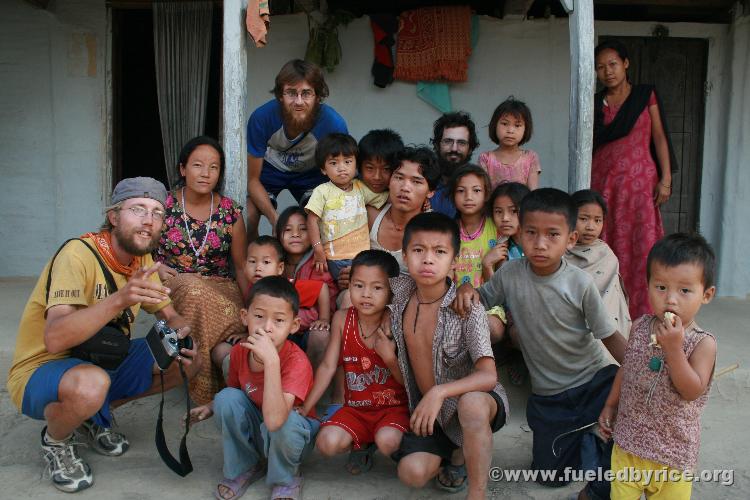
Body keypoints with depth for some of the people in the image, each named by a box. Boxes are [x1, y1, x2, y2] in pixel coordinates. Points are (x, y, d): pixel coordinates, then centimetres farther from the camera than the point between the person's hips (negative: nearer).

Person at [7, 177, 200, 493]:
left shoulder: (142, 258, -1)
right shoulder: (79, 254, -24)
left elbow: (169, 315, 7)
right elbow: (54, 339, -35)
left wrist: (183, 332, -17)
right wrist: (119, 299, -48)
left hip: (102, 361, 7)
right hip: (40, 370, -7)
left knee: (188, 361, -5)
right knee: (91, 384, -39)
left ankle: (94, 416, 10)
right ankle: (56, 441, -2)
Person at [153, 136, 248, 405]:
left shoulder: (230, 211, 2)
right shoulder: (163, 204, 0)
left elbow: (242, 266, 6)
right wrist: (157, 268, -13)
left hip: (221, 287, 1)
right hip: (172, 284, 0)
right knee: (195, 291, -36)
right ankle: (204, 391, -20)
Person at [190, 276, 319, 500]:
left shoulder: (297, 362, -31)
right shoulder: (239, 351, -13)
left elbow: (274, 420, -46)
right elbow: (235, 390, 10)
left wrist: (271, 359, -48)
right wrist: (211, 407, -10)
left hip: (293, 432, -4)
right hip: (253, 431, 4)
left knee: (283, 420, -36)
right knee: (227, 397, -22)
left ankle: (286, 478, -4)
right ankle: (244, 467, 1)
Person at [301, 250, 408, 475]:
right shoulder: (342, 319, -6)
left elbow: (408, 382, -7)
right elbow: (328, 366, -2)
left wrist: (389, 357, -26)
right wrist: (304, 409, -4)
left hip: (394, 406, -2)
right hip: (356, 407, 3)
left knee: (387, 441, -32)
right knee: (327, 443, -23)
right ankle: (361, 445, 12)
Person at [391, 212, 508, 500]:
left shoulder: (468, 308, -23)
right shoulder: (399, 290, -9)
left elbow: (488, 376, -30)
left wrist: (439, 392, -41)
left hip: (472, 397, -4)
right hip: (426, 408, 4)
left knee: (471, 405, -40)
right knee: (412, 473, -18)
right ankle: (451, 452, 15)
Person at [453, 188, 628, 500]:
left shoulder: (580, 283, -18)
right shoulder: (511, 273, -12)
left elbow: (610, 337, -11)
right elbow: (483, 299, 5)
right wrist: (468, 289, -18)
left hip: (595, 380, -1)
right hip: (548, 394, 2)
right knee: (550, 475, 5)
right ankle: (584, 436, 36)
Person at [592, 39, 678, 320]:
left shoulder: (646, 95, 7)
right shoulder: (595, 104, 11)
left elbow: (659, 137, 4)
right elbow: (587, 146, 11)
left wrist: (665, 179, -5)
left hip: (640, 181, -2)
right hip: (603, 182, 2)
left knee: (642, 246, -6)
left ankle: (642, 313, -1)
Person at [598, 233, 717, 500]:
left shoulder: (702, 343, -15)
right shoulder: (640, 327, -4)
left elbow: (692, 391, -23)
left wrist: (673, 347, -31)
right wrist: (610, 405, 14)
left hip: (673, 453, -3)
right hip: (628, 441, 3)